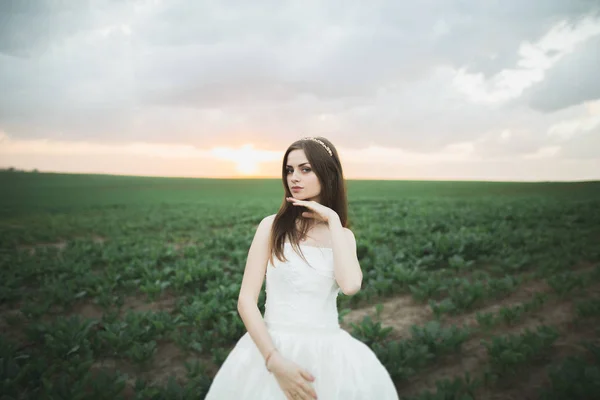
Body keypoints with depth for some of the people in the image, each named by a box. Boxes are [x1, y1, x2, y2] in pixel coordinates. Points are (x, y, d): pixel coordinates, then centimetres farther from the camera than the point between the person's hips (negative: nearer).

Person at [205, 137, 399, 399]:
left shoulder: (343, 235, 3)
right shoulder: (272, 226, -3)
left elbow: (350, 286, -17)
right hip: (272, 349, -1)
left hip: (329, 354, 2)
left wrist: (332, 219, -12)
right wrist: (275, 361, -16)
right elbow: (246, 300, -7)